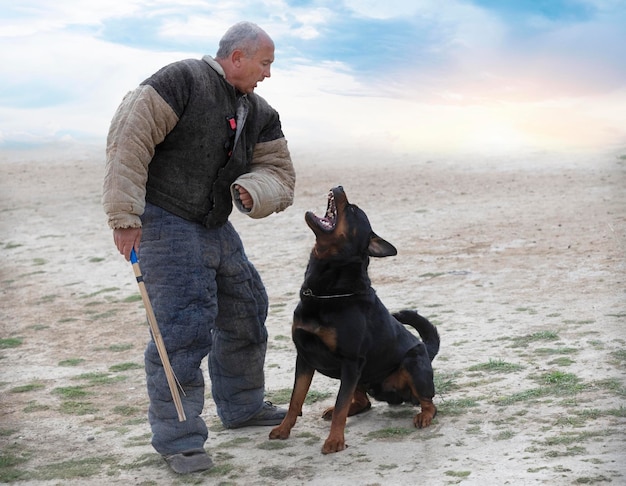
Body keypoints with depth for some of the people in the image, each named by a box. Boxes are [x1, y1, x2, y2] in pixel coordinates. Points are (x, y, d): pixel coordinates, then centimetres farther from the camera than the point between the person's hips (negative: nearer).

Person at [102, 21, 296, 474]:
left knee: (246, 310, 16)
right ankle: (178, 439, -4)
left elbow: (279, 172, 9)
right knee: (186, 326, -14)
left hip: (216, 227, 9)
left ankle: (242, 406, 36)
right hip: (164, 221, -8)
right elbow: (129, 138, -20)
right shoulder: (183, 80, -15)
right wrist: (125, 216, -23)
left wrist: (253, 191, -16)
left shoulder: (259, 113, 9)